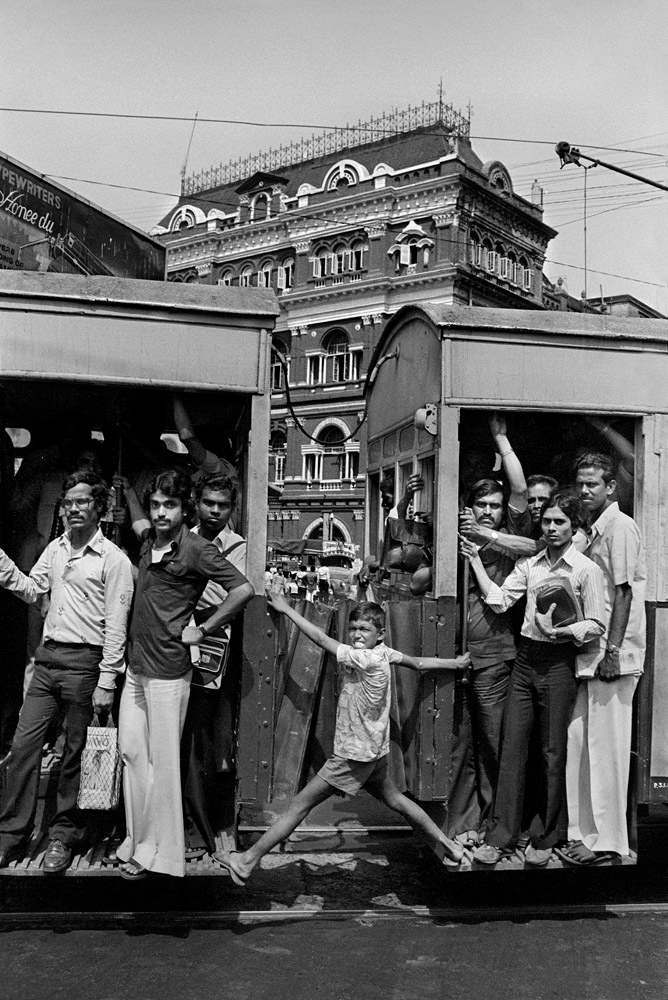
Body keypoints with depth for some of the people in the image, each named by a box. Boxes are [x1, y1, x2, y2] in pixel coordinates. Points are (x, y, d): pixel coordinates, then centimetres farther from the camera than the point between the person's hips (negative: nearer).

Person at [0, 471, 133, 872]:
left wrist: (106, 683, -14)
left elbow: (116, 626, -12)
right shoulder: (56, 548, 11)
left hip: (84, 662, -6)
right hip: (48, 657, 6)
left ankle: (64, 833, 21)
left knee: (75, 752, 6)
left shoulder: (113, 560, -10)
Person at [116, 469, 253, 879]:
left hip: (168, 672, -7)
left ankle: (155, 851, 11)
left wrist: (202, 630, -13)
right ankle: (139, 838, 22)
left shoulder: (196, 549, -14)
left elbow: (243, 589, -17)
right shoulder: (149, 539, 8)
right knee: (132, 752, 11)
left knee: (162, 762, 1)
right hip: (136, 666, 8)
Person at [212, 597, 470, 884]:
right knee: (393, 798, 25)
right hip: (375, 751, 9)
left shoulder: (366, 658, -25)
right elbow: (419, 663, 9)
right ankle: (447, 846, 36)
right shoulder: (384, 653, -2)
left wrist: (286, 609, -17)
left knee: (300, 804, -4)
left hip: (356, 756, -9)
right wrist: (455, 663, 25)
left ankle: (246, 861, 1)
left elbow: (321, 639, -23)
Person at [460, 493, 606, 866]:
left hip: (559, 663, -4)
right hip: (526, 659, 4)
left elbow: (596, 625, -6)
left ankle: (546, 837, 19)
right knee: (513, 746, 4)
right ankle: (501, 835, 10)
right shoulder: (530, 563, 11)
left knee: (553, 752, 5)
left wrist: (558, 631, -20)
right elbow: (500, 600, 3)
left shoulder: (587, 569, -4)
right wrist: (476, 561, 2)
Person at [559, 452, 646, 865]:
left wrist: (612, 652, -19)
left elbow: (624, 592, -15)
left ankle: (608, 840, 7)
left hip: (613, 655, -9)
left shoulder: (620, 526, -9)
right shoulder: (595, 531, 18)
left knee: (607, 746, -2)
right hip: (591, 653, 9)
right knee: (580, 742, 10)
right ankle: (585, 831, 20)